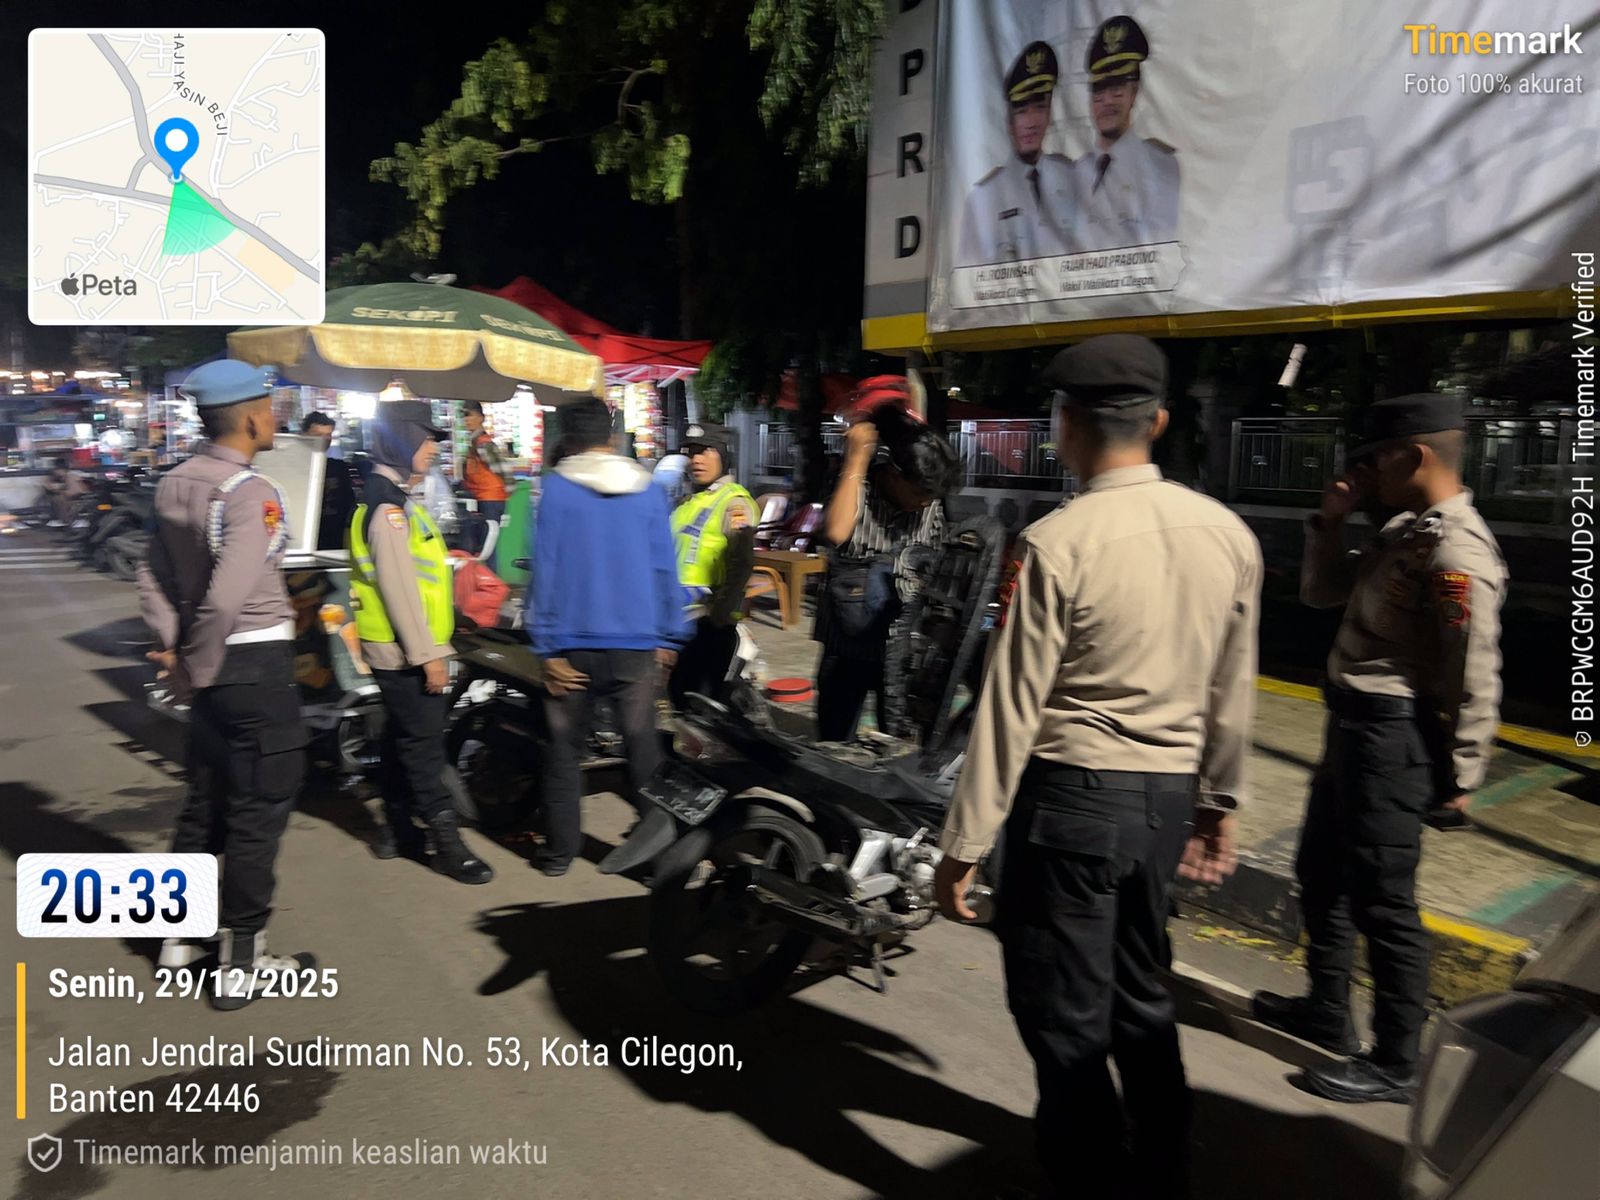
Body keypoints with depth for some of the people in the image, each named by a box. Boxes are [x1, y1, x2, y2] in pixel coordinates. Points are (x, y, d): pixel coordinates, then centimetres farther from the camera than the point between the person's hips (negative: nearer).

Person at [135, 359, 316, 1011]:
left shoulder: (175, 483, 6)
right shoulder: (250, 492, -19)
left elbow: (154, 577, 8)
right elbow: (227, 597, -27)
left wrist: (173, 647, 6)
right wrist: (196, 671, -15)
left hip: (213, 664, 8)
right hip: (256, 664, -8)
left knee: (206, 799, 21)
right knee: (257, 811, 2)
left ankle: (184, 931, 35)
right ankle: (240, 965, 12)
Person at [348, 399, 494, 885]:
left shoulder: (397, 500, 15)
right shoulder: (387, 506, -18)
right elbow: (397, 586, -23)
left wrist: (430, 648, 20)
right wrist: (427, 653, -22)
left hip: (404, 649, 10)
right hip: (405, 651, -10)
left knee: (404, 738, 16)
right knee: (424, 741, -6)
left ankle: (397, 831, 26)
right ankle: (447, 841, 0)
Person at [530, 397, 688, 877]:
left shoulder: (555, 488, -4)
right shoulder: (647, 489, 2)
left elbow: (545, 571, -7)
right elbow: (665, 568, 2)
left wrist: (547, 647, -3)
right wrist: (669, 639, 8)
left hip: (574, 643, -1)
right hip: (636, 642, 1)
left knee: (565, 750, 12)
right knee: (643, 747, 8)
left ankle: (560, 850, 19)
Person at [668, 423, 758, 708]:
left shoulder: (734, 502, -10)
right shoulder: (690, 502, 18)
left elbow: (741, 564, -22)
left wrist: (722, 613, -27)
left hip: (709, 621, -9)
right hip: (680, 617, 9)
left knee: (705, 699, -6)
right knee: (679, 691, 16)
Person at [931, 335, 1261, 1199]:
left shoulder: (1057, 542, -17)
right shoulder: (1228, 534, 0)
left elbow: (1011, 707, -16)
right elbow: (1234, 693, 8)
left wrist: (964, 843, -9)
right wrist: (1220, 801, 20)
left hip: (1072, 795, -7)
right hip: (1171, 797, 7)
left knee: (1066, 1016, 10)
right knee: (1141, 994, 25)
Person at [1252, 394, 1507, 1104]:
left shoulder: (1457, 552, -19)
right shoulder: (1403, 531, 11)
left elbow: (1475, 679, -20)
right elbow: (1320, 593, 20)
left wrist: (1458, 777, -15)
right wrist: (1330, 521, 6)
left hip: (1390, 732, -10)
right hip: (1351, 722, 11)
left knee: (1381, 900, 0)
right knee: (1321, 872, 21)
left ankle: (1393, 1064, 17)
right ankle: (1327, 1013, 38)